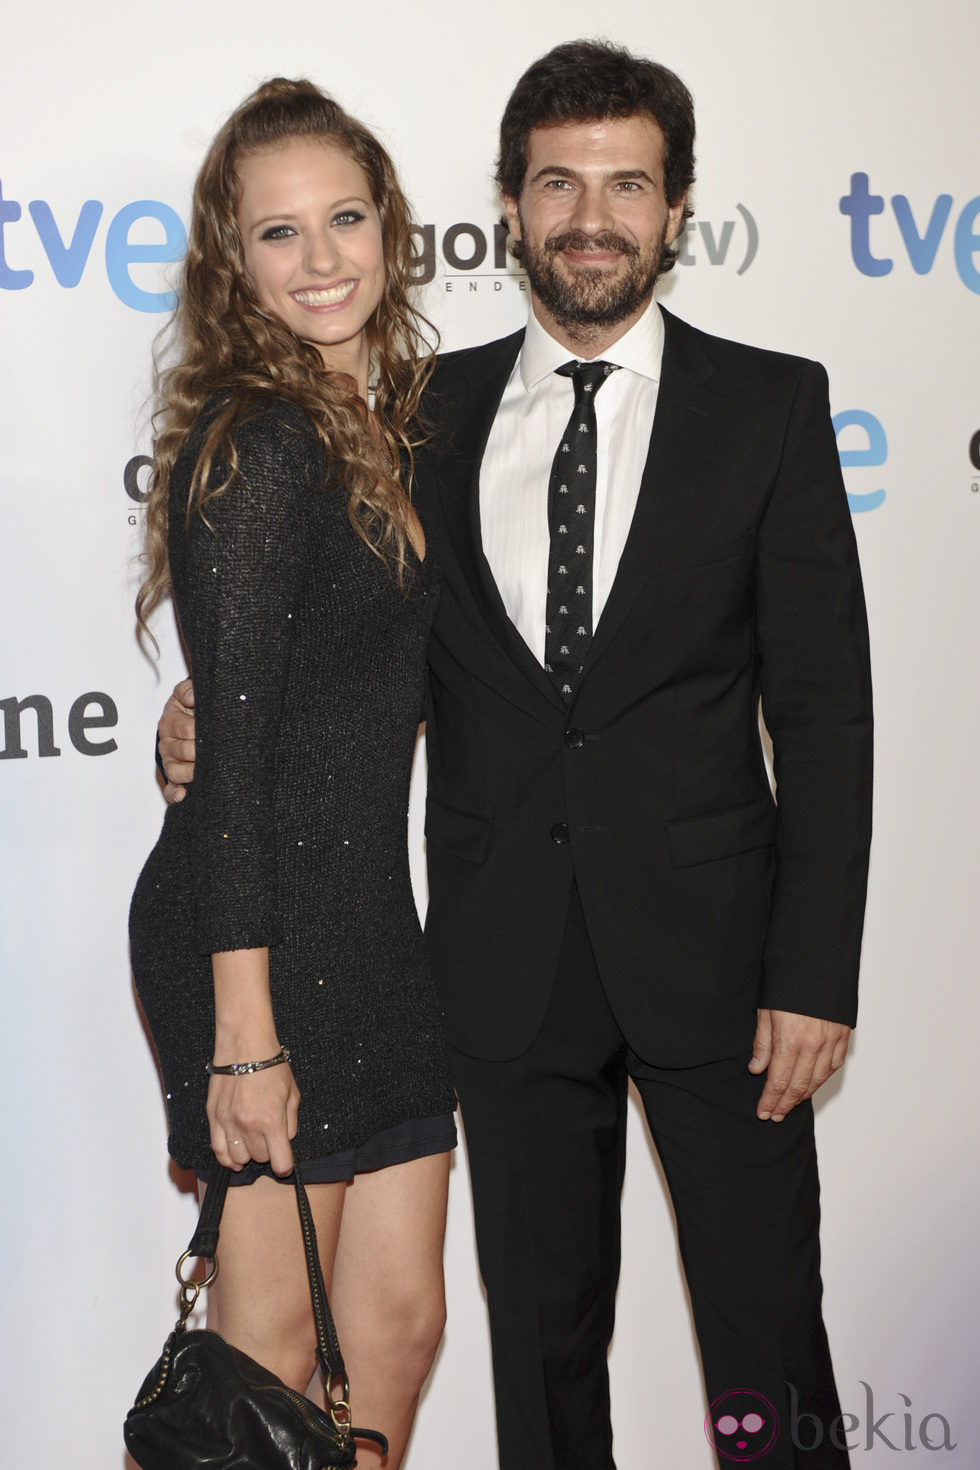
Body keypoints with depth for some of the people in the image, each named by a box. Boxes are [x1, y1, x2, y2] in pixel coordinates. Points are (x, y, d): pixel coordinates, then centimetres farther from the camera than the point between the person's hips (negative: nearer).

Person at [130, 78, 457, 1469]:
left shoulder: (375, 427, 12)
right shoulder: (257, 444, -15)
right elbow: (229, 752, -18)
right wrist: (244, 1034, -19)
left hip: (371, 923, 8)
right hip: (260, 932, -8)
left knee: (402, 1319, 13)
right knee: (274, 1345, 7)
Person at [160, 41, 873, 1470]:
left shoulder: (769, 406, -1)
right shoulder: (431, 412, 6)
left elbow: (822, 706, -4)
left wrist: (814, 974, -9)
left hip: (709, 945, -2)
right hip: (508, 960, 2)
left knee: (766, 1329, 8)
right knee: (541, 1328, 15)